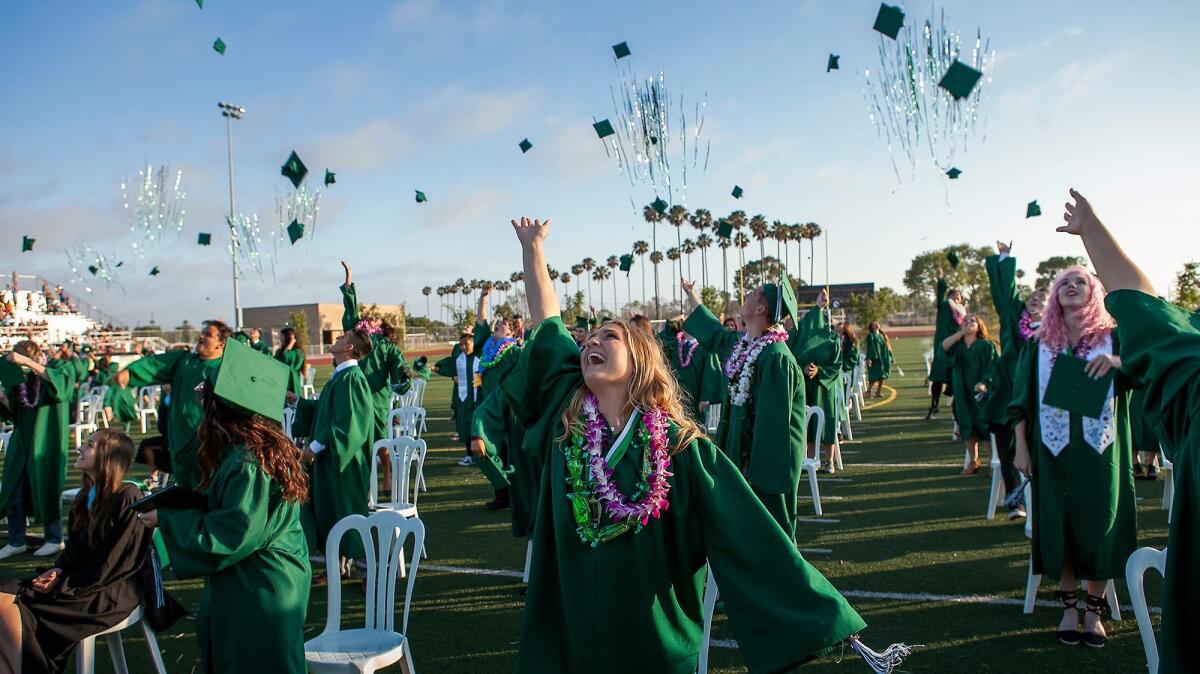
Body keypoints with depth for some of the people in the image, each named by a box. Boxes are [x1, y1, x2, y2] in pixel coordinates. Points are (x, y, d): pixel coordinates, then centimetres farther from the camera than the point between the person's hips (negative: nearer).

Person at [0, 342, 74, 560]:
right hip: (22, 440, 5)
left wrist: (28, 362, -32)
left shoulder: (61, 367, -3)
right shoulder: (23, 377, 10)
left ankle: (55, 539, 13)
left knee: (47, 488, 0)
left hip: (46, 441, -5)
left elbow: (58, 380, -28)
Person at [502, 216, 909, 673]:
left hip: (656, 636, -2)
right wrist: (532, 245, 2)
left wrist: (825, 615, -16)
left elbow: (752, 534, -14)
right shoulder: (566, 416, -4)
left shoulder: (680, 444, -13)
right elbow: (547, 324, 0)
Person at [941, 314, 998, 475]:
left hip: (980, 391, -4)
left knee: (984, 425, -6)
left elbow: (992, 365, -8)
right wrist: (961, 332, -12)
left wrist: (984, 382, -23)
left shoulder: (986, 345, 0)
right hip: (962, 392, 4)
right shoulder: (957, 344, 11)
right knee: (967, 426, 8)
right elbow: (943, 346, -9)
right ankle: (973, 461, 19)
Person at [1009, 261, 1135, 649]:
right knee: (1059, 526, 3)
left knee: (1099, 525, 1)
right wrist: (1020, 446, 1)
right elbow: (1021, 399, 7)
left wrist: (1116, 361, -30)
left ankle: (1094, 610, 15)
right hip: (1053, 448, 1)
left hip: (1100, 450, -1)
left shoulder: (1113, 337, 3)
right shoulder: (1040, 343, 7)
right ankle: (1069, 606, 16)